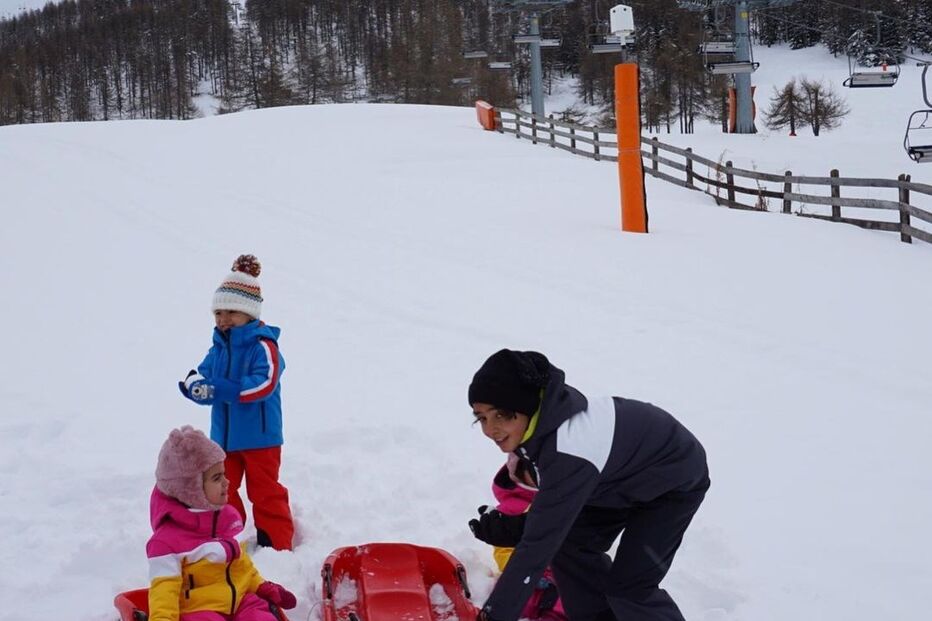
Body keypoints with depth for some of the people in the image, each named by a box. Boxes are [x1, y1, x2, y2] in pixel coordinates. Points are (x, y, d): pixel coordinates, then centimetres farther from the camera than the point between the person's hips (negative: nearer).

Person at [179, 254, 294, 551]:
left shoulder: (263, 345, -15)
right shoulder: (219, 347, 8)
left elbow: (265, 383, -28)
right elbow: (202, 373, 5)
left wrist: (221, 389, -33)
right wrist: (195, 385, -21)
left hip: (259, 436, -7)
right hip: (224, 436, 7)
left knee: (265, 492, 2)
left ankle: (277, 544, 13)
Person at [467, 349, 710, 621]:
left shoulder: (568, 450, -41)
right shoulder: (543, 418, -15)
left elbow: (539, 544, -40)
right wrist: (506, 525, -17)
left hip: (676, 478, -8)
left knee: (627, 586, -14)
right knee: (570, 547, 1)